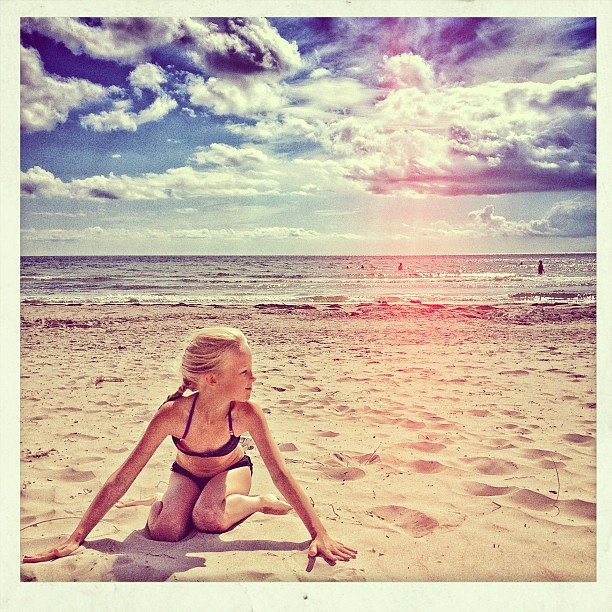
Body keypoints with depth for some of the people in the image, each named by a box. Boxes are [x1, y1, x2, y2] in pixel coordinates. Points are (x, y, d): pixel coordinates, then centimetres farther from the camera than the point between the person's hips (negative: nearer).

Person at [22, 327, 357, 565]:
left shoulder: (247, 413, -35)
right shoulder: (172, 415, -36)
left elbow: (280, 473, -29)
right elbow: (122, 477, -30)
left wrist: (319, 533, -31)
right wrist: (75, 539, -28)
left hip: (232, 470, -1)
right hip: (187, 473, 1)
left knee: (207, 518, -32)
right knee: (165, 530, -27)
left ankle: (260, 502, -2)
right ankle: (163, 501, 9)